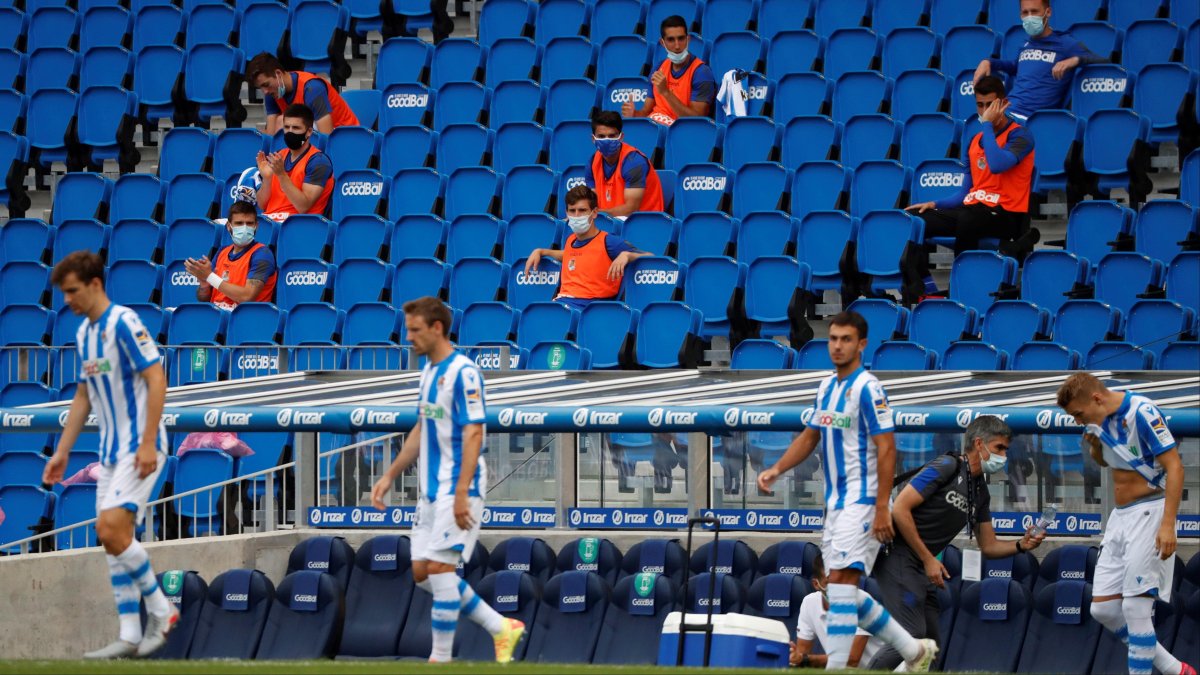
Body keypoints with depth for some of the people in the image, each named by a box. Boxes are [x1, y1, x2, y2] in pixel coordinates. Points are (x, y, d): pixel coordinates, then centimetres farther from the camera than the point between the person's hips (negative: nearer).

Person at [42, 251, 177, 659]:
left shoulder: (123, 323, -13)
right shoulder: (84, 333, 13)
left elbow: (156, 379, -18)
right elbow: (84, 396, 22)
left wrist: (148, 443, -23)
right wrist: (62, 452, 19)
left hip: (140, 446, -9)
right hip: (111, 451, 9)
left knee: (112, 528, -19)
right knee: (112, 539, 4)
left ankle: (160, 610, -5)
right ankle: (131, 636, 5)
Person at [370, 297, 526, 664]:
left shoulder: (463, 372, -15)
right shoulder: (429, 371, 13)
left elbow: (474, 434, -19)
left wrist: (461, 494, -25)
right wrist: (390, 476, 20)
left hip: (457, 489, -10)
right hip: (432, 489, 10)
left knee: (439, 568, -10)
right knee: (422, 572, 8)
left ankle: (441, 659, -3)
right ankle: (501, 628, 17)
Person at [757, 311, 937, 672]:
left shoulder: (867, 388, -12)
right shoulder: (826, 387, 13)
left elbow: (886, 448, -17)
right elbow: (809, 437, 24)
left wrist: (882, 508, -22)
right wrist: (776, 469, 9)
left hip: (862, 500, -9)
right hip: (836, 501, 9)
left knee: (841, 582, -16)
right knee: (846, 591, 11)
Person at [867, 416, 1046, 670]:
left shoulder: (980, 491, 16)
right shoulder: (946, 467, -11)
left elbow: (989, 546, 20)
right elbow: (900, 509, -17)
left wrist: (1021, 545, -2)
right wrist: (928, 559, -14)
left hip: (923, 571, 9)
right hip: (898, 557, -9)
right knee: (911, 636, -18)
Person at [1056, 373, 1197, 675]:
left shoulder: (1142, 413, -18)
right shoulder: (1098, 418, 6)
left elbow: (1174, 467, -20)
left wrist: (1167, 525, -26)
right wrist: (1094, 446, 1)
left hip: (1149, 511, -9)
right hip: (1119, 515, 9)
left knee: (1135, 607, -13)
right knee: (1103, 608, 4)